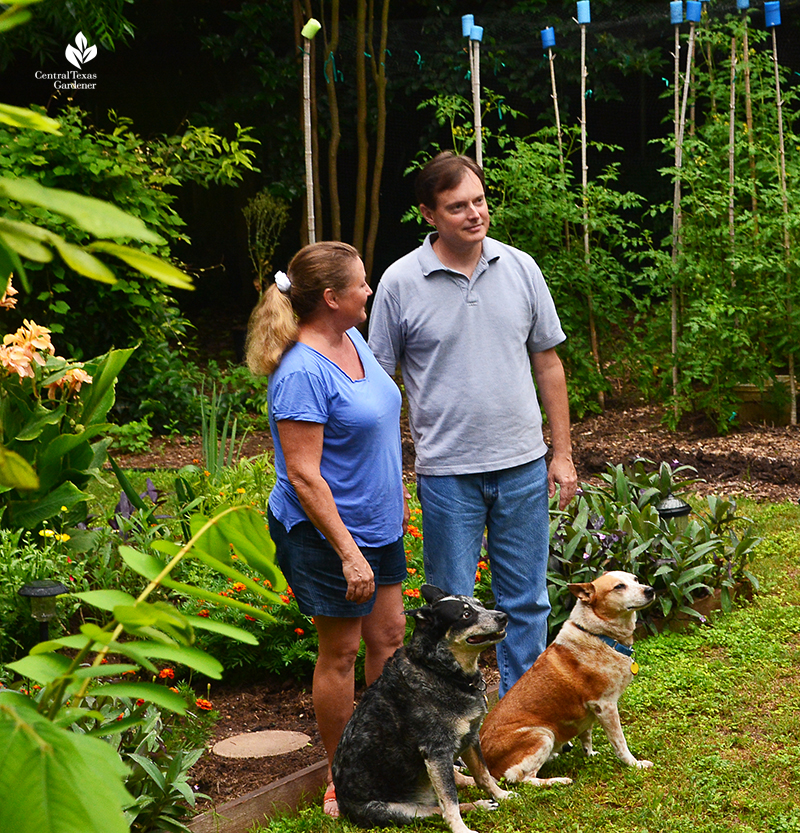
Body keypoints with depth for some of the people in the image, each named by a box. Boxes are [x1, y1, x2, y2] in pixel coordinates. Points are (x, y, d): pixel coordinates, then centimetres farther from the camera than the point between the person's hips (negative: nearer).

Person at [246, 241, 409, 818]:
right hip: (326, 533, -9)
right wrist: (348, 552, -26)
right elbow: (303, 475, -26)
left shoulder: (353, 339, 4)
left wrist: (397, 497, 23)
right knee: (342, 651, 3)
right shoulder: (302, 372, -25)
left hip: (378, 524, 9)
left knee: (389, 636, 15)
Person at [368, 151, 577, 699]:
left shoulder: (521, 269, 3)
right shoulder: (401, 282, -6)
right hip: (447, 473, -3)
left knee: (526, 603, 12)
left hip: (523, 467, 3)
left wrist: (563, 453, 7)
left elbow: (548, 364, 9)